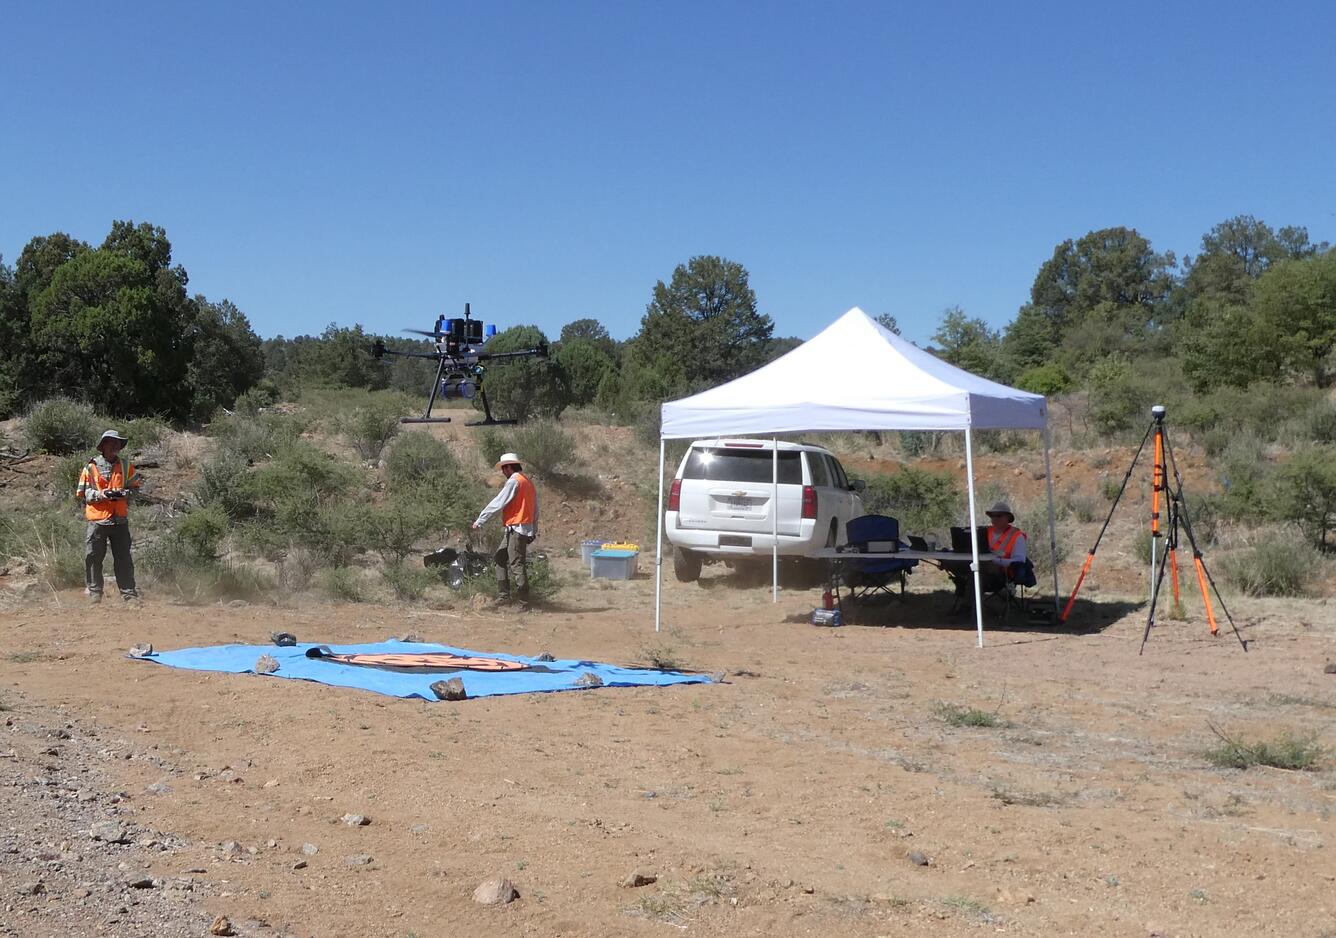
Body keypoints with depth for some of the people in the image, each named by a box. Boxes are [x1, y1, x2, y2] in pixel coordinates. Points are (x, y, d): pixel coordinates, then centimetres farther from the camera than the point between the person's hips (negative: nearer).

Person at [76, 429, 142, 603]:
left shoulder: (126, 465, 9)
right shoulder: (91, 466, 2)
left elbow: (135, 488, 8)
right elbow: (84, 492, 2)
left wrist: (123, 493, -12)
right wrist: (100, 495, -16)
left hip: (120, 520, 2)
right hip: (97, 519, -2)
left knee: (123, 558, 5)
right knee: (93, 557, 0)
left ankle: (128, 592, 10)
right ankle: (94, 592, 10)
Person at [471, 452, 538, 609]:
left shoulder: (514, 481, -11)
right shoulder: (528, 482, 17)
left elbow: (497, 503, -13)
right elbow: (536, 509, 19)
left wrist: (479, 521, -7)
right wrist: (534, 530, 23)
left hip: (516, 528, -10)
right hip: (526, 528, 10)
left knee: (517, 564, -8)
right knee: (500, 558, 16)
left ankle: (523, 602, -6)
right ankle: (503, 595, 15)